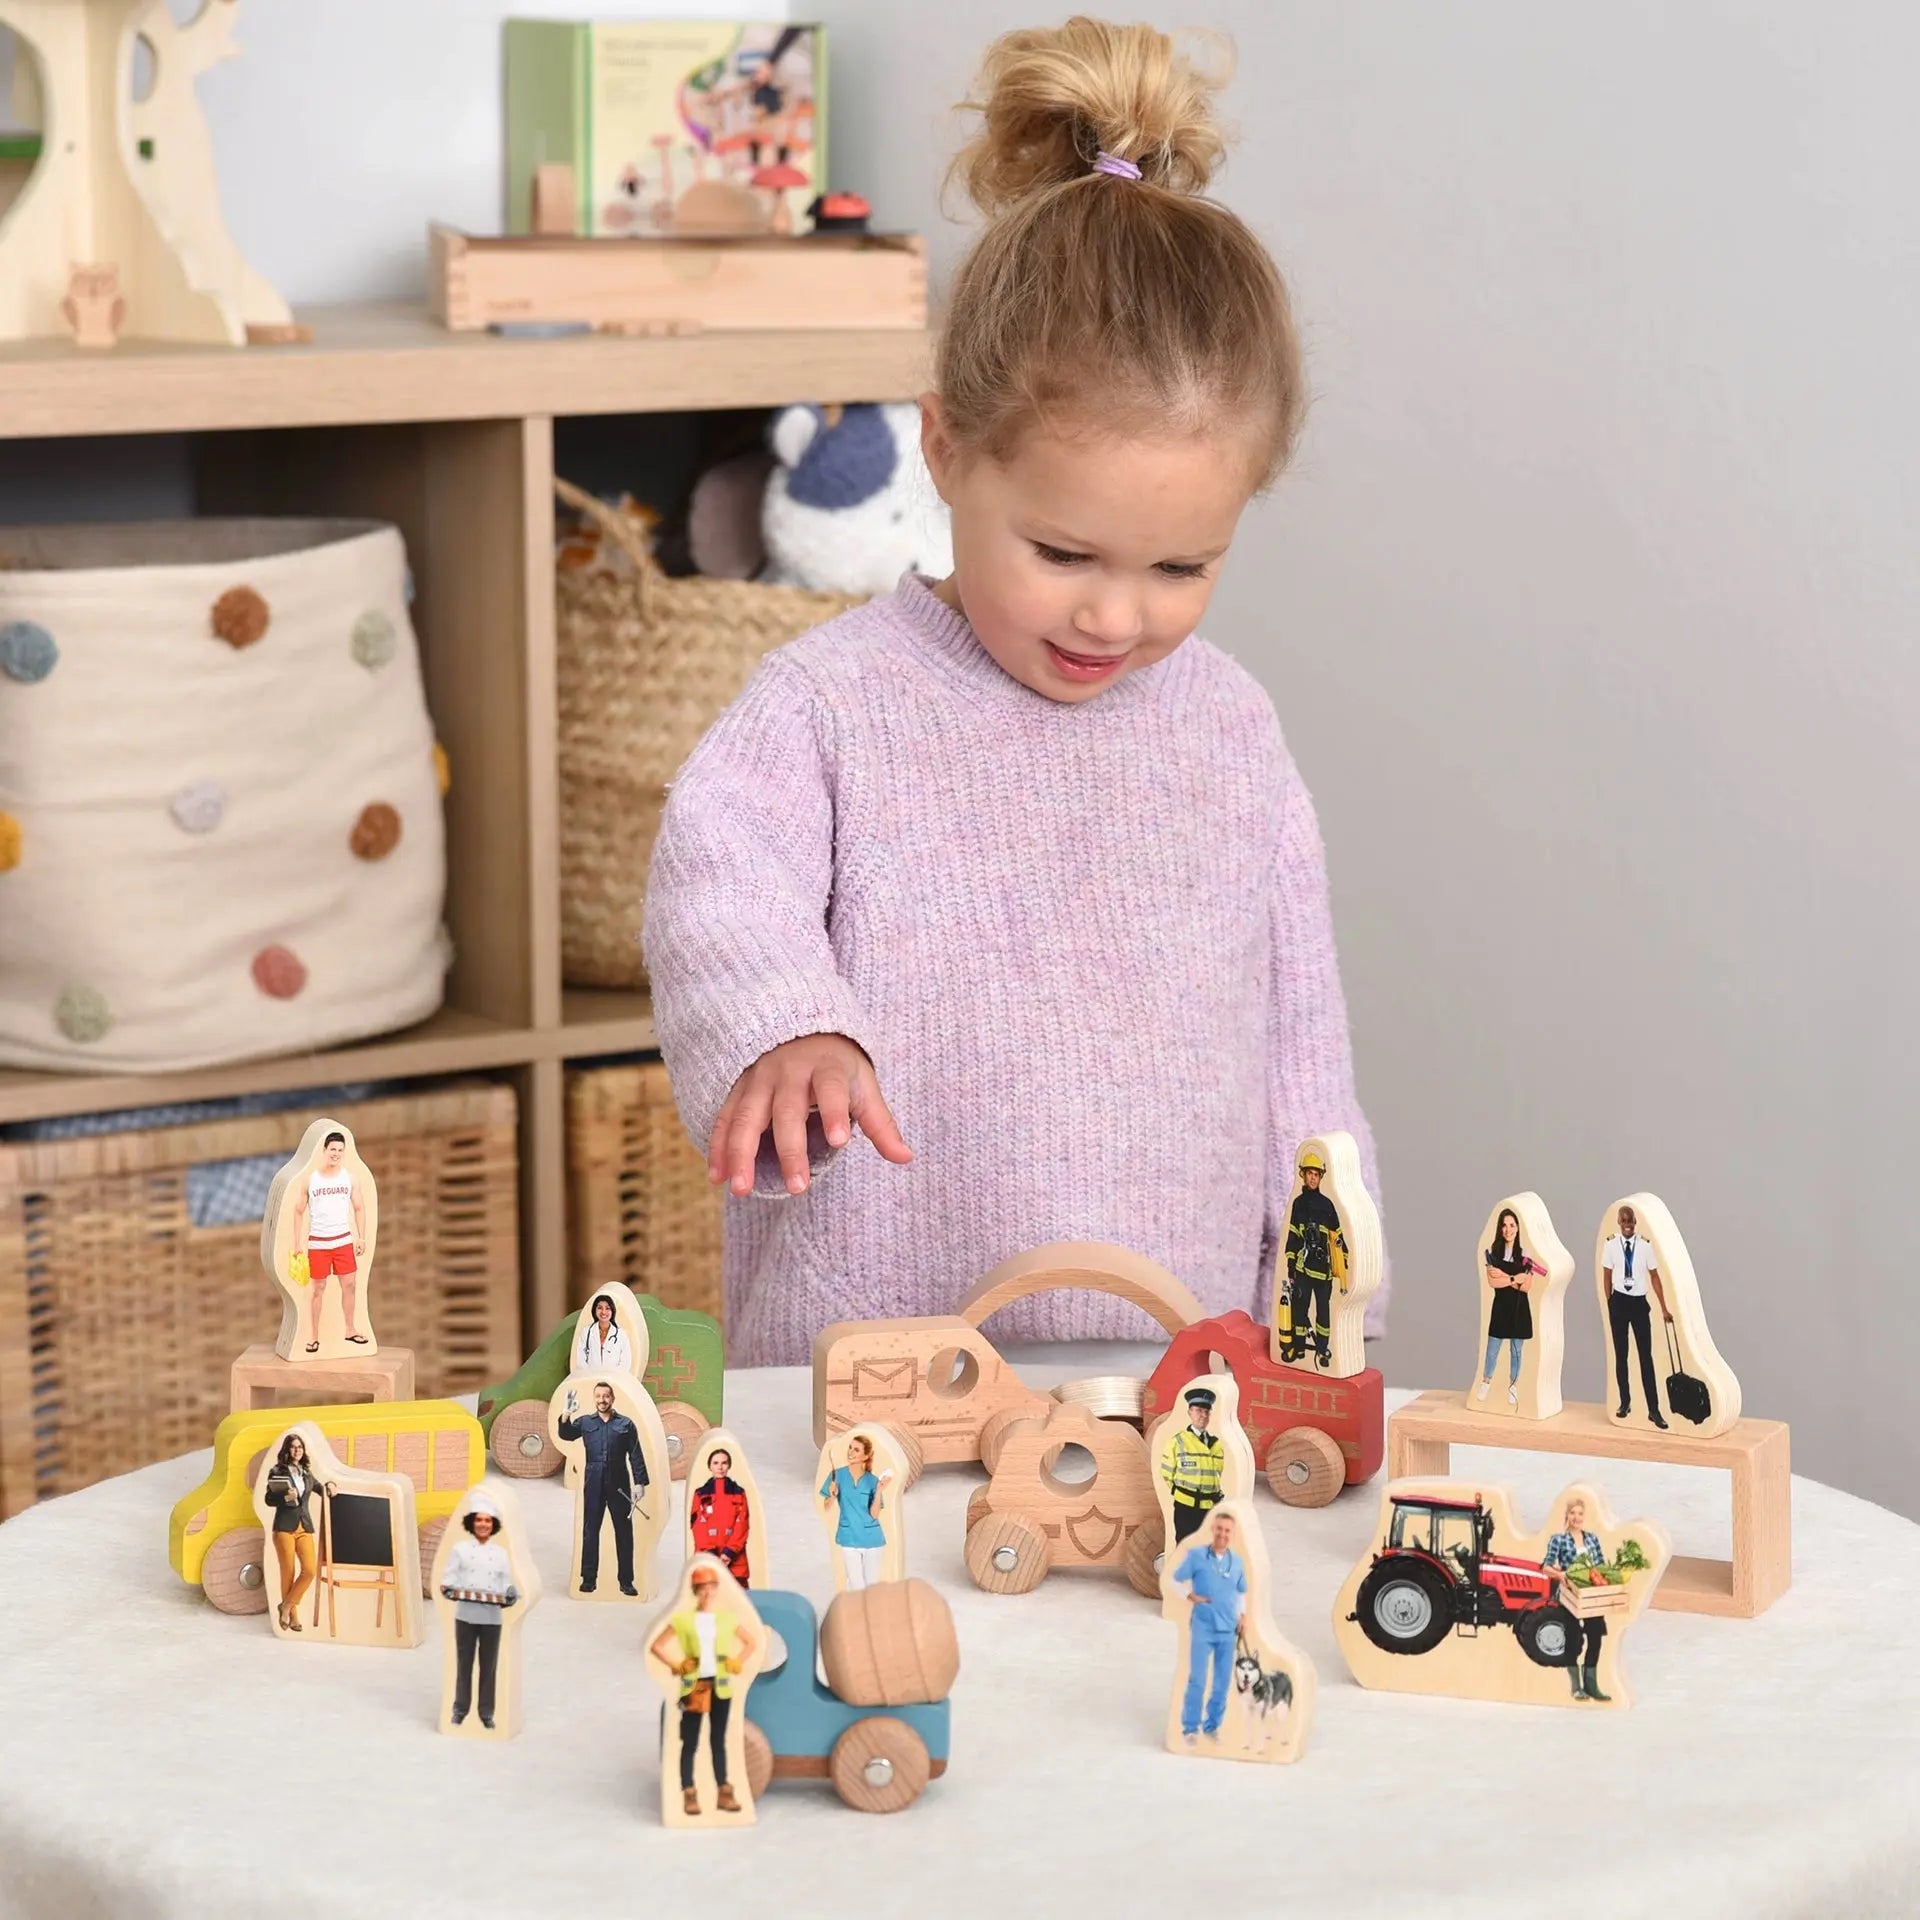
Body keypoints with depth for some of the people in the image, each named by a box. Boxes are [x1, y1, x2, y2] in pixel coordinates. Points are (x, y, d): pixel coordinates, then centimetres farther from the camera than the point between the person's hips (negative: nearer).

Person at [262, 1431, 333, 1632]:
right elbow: (269, 1499, -1)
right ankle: (293, 1616, 8)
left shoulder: (307, 1473, 15)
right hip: (284, 1526, -4)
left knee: (310, 1570, -11)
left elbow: (321, 1490, 28)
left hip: (304, 1527, 4)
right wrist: (285, 1497, -19)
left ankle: (287, 1606, 5)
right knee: (288, 1572, -3)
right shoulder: (277, 1471, 2)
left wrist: (329, 1485, 6)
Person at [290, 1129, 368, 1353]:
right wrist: (297, 1243, -2)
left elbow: (359, 1208, 6)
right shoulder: (309, 1180, -5)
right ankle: (313, 1336, 11)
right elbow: (299, 1211, 1)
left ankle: (350, 1329, 16)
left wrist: (361, 1237, 1)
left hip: (343, 1240, 2)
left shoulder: (351, 1177, -1)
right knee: (319, 1289, 3)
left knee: (350, 1284, 2)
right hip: (318, 1242, -2)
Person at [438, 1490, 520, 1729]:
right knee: (464, 1664, 5)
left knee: (489, 1666, 5)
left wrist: (510, 1597, -10)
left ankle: (486, 1713, 13)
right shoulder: (460, 1549, 5)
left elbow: (506, 1584, 8)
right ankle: (460, 1709, 16)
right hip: (466, 1615, -1)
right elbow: (449, 1577, 2)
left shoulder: (500, 1553, 10)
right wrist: (447, 1588, -17)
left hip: (492, 1617, 1)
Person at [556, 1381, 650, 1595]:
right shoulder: (585, 1422, 7)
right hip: (593, 1485, 1)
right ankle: (589, 1579, 9)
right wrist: (567, 1414, -27)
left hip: (619, 1485, -1)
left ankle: (626, 1581, 7)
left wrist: (640, 1483, -6)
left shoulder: (626, 1424, 4)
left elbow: (636, 1456, 2)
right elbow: (566, 1434, -9)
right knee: (590, 1531, 3)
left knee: (624, 1532, 2)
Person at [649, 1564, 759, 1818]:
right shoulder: (683, 1620, -3)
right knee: (690, 1743, 0)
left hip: (720, 1687, 2)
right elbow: (656, 1646, 1)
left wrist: (737, 1663, 3)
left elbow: (751, 1642, 15)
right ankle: (689, 1795, 2)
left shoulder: (728, 1618, 3)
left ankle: (723, 1793, 12)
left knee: (718, 1741, 8)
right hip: (693, 1687, -2)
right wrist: (677, 1665, -6)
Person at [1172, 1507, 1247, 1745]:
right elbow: (1176, 1579, 2)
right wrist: (1191, 1596, -11)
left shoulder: (1237, 1561, 4)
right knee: (1197, 1680, -5)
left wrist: (1241, 1617, 8)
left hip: (1228, 1630, 4)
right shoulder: (1196, 1554, -7)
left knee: (1222, 1683, 8)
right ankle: (1190, 1727, 5)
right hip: (1202, 1628, -4)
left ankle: (1213, 1725, 21)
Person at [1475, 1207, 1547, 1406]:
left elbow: (1525, 1286, -10)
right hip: (1501, 1306, 0)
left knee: (1516, 1350, 9)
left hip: (1519, 1307, 0)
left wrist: (1504, 1277, -17)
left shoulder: (1524, 1255, -4)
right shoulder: (1493, 1252, -3)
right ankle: (1485, 1382, 20)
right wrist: (1515, 1279, -16)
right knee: (1492, 1348, 4)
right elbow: (1492, 1281, -10)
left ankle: (1513, 1387, 20)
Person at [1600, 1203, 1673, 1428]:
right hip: (1619, 1302, 1)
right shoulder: (1611, 1246, -5)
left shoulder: (1645, 1246, -7)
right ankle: (1625, 1402, 24)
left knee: (1646, 1355, 0)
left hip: (1639, 1302, -1)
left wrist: (1664, 1308, -2)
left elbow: (1654, 1277, -3)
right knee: (1620, 1354, 11)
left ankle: (1654, 1409, 2)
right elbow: (1607, 1276, 2)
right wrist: (1609, 1304, 5)